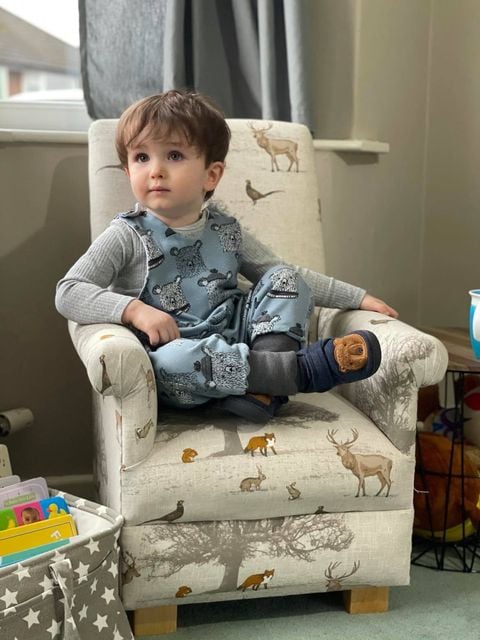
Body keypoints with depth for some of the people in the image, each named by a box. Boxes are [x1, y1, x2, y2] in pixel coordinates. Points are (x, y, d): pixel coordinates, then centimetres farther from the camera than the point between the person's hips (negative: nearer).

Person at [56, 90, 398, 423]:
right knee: (169, 359, -38)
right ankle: (301, 367, -29)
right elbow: (68, 292, -12)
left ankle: (262, 389, -25)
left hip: (233, 340, 5)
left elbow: (286, 276, 12)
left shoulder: (226, 230, 6)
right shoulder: (127, 237, -6)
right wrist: (133, 309, -27)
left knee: (285, 280, -6)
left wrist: (358, 297, 7)